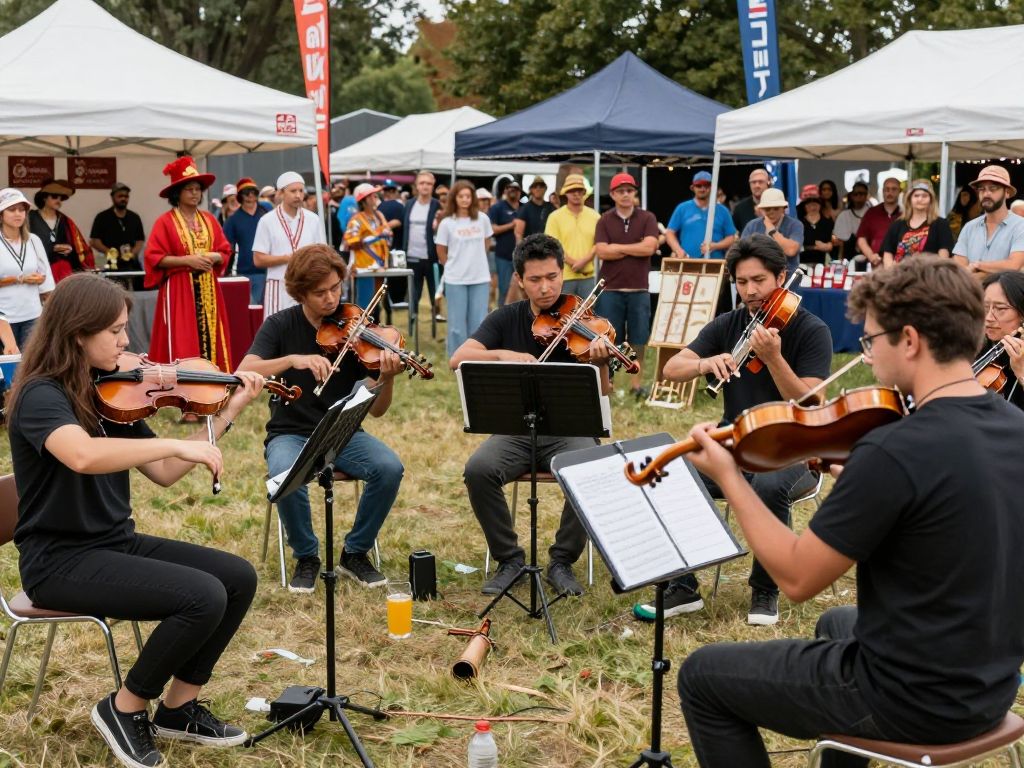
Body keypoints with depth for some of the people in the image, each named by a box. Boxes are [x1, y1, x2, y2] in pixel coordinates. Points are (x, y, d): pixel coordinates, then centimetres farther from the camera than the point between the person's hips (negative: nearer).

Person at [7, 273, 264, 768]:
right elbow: (83, 456, -41)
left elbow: (163, 474, 9)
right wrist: (176, 444, -38)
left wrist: (227, 413, 6)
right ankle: (124, 709, -1)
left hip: (116, 544, 8)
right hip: (60, 561, -8)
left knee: (238, 577, -2)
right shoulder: (41, 396, -18)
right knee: (203, 597, -23)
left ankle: (179, 707, 11)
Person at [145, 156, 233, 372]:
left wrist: (214, 257, -10)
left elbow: (225, 252, 12)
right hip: (178, 290, -5)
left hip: (208, 291, 5)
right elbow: (154, 258, -9)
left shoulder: (209, 220, 9)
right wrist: (187, 260, -17)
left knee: (210, 338, 4)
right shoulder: (165, 222, -5)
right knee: (181, 343, -6)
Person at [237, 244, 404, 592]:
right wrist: (293, 360, -34)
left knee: (389, 468, -27)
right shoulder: (280, 326, -3)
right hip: (291, 434, -1)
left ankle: (356, 552, -3)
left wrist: (388, 378, -27)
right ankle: (306, 556, -7)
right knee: (286, 475, -35)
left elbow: (375, 410, -6)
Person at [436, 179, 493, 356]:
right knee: (457, 322, 4)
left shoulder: (482, 219, 1)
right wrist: (454, 266, 6)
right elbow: (441, 251, 2)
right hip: (456, 280, -2)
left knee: (479, 321, 6)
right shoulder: (447, 223, -6)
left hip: (480, 278, 2)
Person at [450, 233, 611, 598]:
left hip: (569, 431, -1)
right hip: (515, 430, 1)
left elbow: (602, 395, -9)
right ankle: (509, 558, -7)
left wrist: (600, 364, -31)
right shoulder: (506, 319, 4)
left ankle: (562, 561, -8)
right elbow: (458, 359, -9)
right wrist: (502, 354, -26)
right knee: (478, 469, -28)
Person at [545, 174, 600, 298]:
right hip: (563, 276, -2)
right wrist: (574, 263, -12)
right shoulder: (555, 217, 0)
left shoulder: (594, 216, 7)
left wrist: (584, 261, -12)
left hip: (588, 276, 2)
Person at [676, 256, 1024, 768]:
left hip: (913, 700, -8)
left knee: (701, 677, 9)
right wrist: (855, 470, 10)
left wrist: (727, 476, -10)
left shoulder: (894, 451, -28)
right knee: (837, 624, 37)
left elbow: (797, 578, -19)